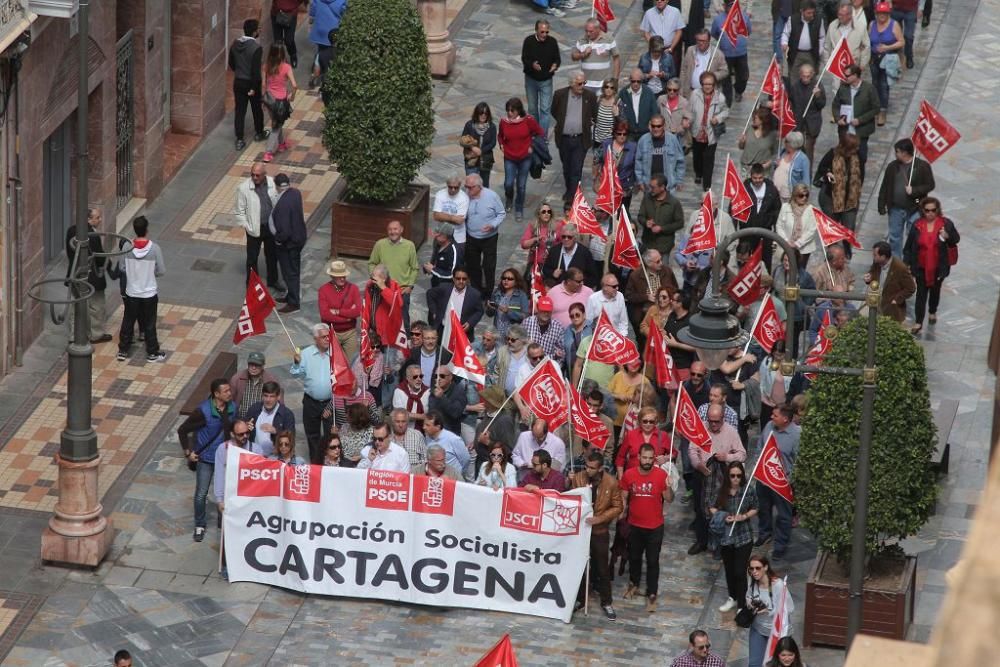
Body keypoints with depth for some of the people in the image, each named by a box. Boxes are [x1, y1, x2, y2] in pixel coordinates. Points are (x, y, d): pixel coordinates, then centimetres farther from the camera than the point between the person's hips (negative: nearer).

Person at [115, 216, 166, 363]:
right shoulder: (154, 248, -20)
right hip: (149, 294, -2)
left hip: (131, 293, 2)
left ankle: (123, 351, 26)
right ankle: (152, 353, 23)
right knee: (150, 324, 12)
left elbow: (122, 268, -4)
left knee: (128, 323, 17)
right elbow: (161, 271, -11)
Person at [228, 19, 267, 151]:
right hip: (251, 82, -5)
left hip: (238, 82, 5)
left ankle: (239, 140, 11)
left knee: (240, 110, 9)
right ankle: (259, 133, 37)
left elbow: (231, 63, 9)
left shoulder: (236, 44, -3)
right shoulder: (256, 47, -23)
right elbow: (255, 69, -23)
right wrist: (253, 88, -17)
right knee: (257, 108, 18)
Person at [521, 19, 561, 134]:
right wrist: (532, 64, -33)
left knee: (545, 109, -7)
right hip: (531, 79, 1)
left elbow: (557, 59, -1)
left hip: (546, 81, -1)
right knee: (532, 109, 13)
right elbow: (524, 59, -11)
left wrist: (555, 65, -26)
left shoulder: (552, 42, -8)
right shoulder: (529, 41, -11)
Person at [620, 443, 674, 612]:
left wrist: (668, 487, -28)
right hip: (634, 525, 3)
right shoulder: (628, 475, -9)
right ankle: (633, 584, 43)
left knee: (652, 561, 5)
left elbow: (669, 500, -10)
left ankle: (652, 594, 14)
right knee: (634, 557, 21)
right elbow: (623, 498, 2)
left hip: (655, 527, -3)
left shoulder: (661, 474, -14)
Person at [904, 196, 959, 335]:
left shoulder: (946, 224, -12)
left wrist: (947, 237, -24)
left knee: (935, 291, 21)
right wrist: (906, 264, -6)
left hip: (938, 267, 1)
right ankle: (918, 322, 8)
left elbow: (956, 240, -1)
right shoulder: (917, 225, -9)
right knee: (921, 293, 1)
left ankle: (933, 312, 47)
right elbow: (909, 246, -3)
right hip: (921, 267, -1)